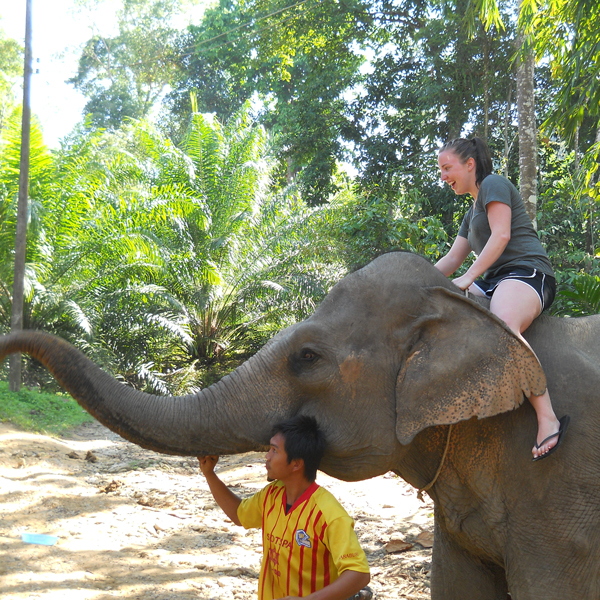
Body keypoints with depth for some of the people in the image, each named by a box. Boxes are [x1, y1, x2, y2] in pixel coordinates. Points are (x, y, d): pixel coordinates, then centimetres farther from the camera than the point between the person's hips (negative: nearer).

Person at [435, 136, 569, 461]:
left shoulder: (493, 184, 2)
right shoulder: (472, 212, 30)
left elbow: (501, 235, -11)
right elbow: (452, 258, 30)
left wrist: (469, 277, -16)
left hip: (526, 271, -10)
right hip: (493, 281, 10)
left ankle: (548, 419, -46)